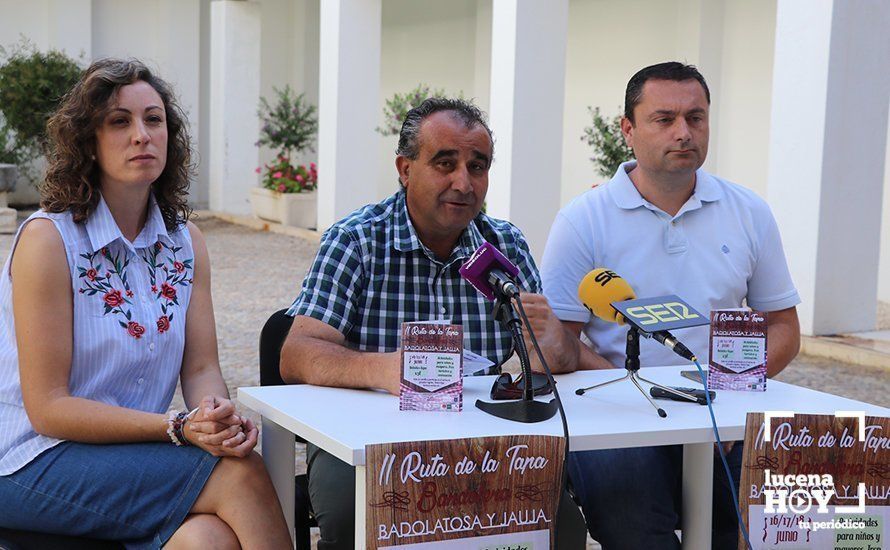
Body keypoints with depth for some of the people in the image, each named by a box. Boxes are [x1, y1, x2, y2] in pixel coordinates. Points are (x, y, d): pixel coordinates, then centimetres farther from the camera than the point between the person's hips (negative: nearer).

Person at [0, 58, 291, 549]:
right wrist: (179, 429, -23)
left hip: (132, 451, 5)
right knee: (239, 474, -25)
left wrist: (219, 417, -19)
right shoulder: (48, 239, -11)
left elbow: (201, 368, 5)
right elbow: (48, 408, -13)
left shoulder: (185, 241, 8)